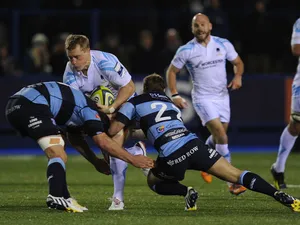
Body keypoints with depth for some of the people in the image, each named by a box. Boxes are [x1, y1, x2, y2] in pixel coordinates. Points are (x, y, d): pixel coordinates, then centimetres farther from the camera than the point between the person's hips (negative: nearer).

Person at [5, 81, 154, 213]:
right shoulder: (89, 109, 1)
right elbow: (103, 142, -9)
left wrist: (97, 162, 43)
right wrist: (132, 159, -4)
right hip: (31, 105, -10)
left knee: (58, 156, 20)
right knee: (58, 156, -14)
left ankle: (64, 200, 19)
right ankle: (55, 197, -34)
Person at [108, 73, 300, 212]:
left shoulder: (134, 103, 17)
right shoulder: (170, 103, 33)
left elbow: (113, 131, 9)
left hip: (172, 157, -4)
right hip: (194, 144, 4)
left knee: (153, 181, 27)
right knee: (237, 176, 3)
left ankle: (186, 192, -1)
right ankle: (279, 195, -17)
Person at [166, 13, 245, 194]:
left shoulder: (223, 44, -2)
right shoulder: (186, 50, -8)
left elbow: (238, 62, 10)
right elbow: (172, 71, 3)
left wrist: (238, 77, -10)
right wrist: (175, 95, -7)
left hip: (222, 96, 4)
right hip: (203, 98, -4)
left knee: (218, 137, 14)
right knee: (221, 136, -16)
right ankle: (233, 182, -14)